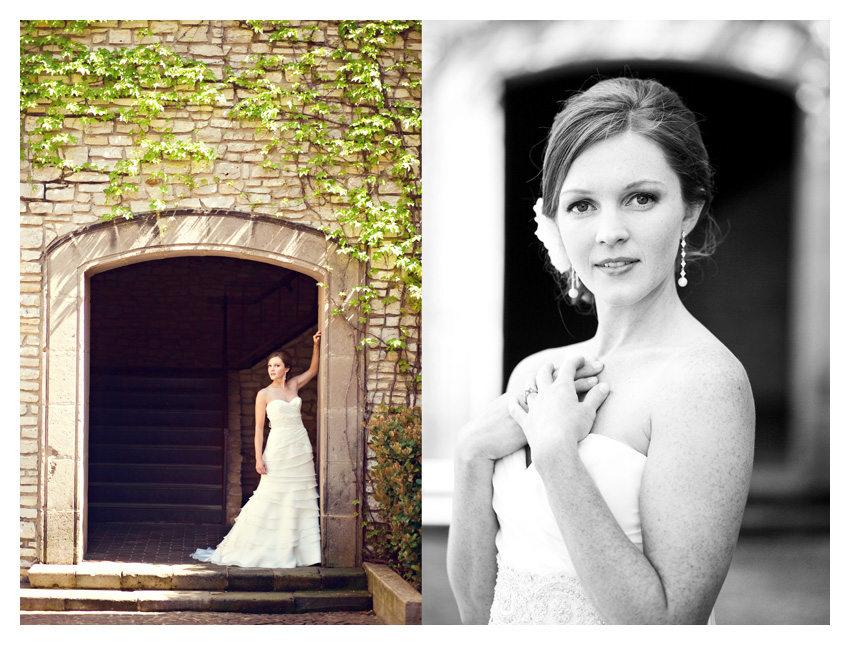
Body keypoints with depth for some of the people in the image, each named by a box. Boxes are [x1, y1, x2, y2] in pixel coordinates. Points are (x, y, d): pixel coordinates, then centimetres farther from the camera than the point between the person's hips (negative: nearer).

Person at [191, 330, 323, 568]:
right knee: (271, 499, -5)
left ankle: (295, 549, 7)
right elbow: (258, 427, -3)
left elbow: (313, 370, 23)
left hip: (300, 448, 4)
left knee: (299, 500, 3)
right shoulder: (264, 394, -1)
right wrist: (259, 458, -10)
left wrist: (316, 345, 8)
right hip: (278, 448, -4)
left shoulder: (294, 385, 9)